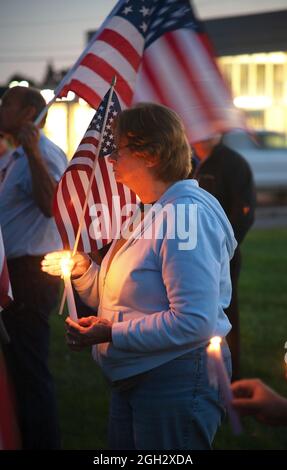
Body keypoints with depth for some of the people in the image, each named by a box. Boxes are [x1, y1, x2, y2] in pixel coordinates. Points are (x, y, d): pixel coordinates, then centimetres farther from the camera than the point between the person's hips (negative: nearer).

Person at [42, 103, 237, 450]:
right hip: (131, 381, 10)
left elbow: (194, 322, -27)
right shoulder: (146, 213, 12)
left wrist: (112, 334, -21)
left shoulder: (187, 212, -20)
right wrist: (84, 271, 1)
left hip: (178, 379, -10)